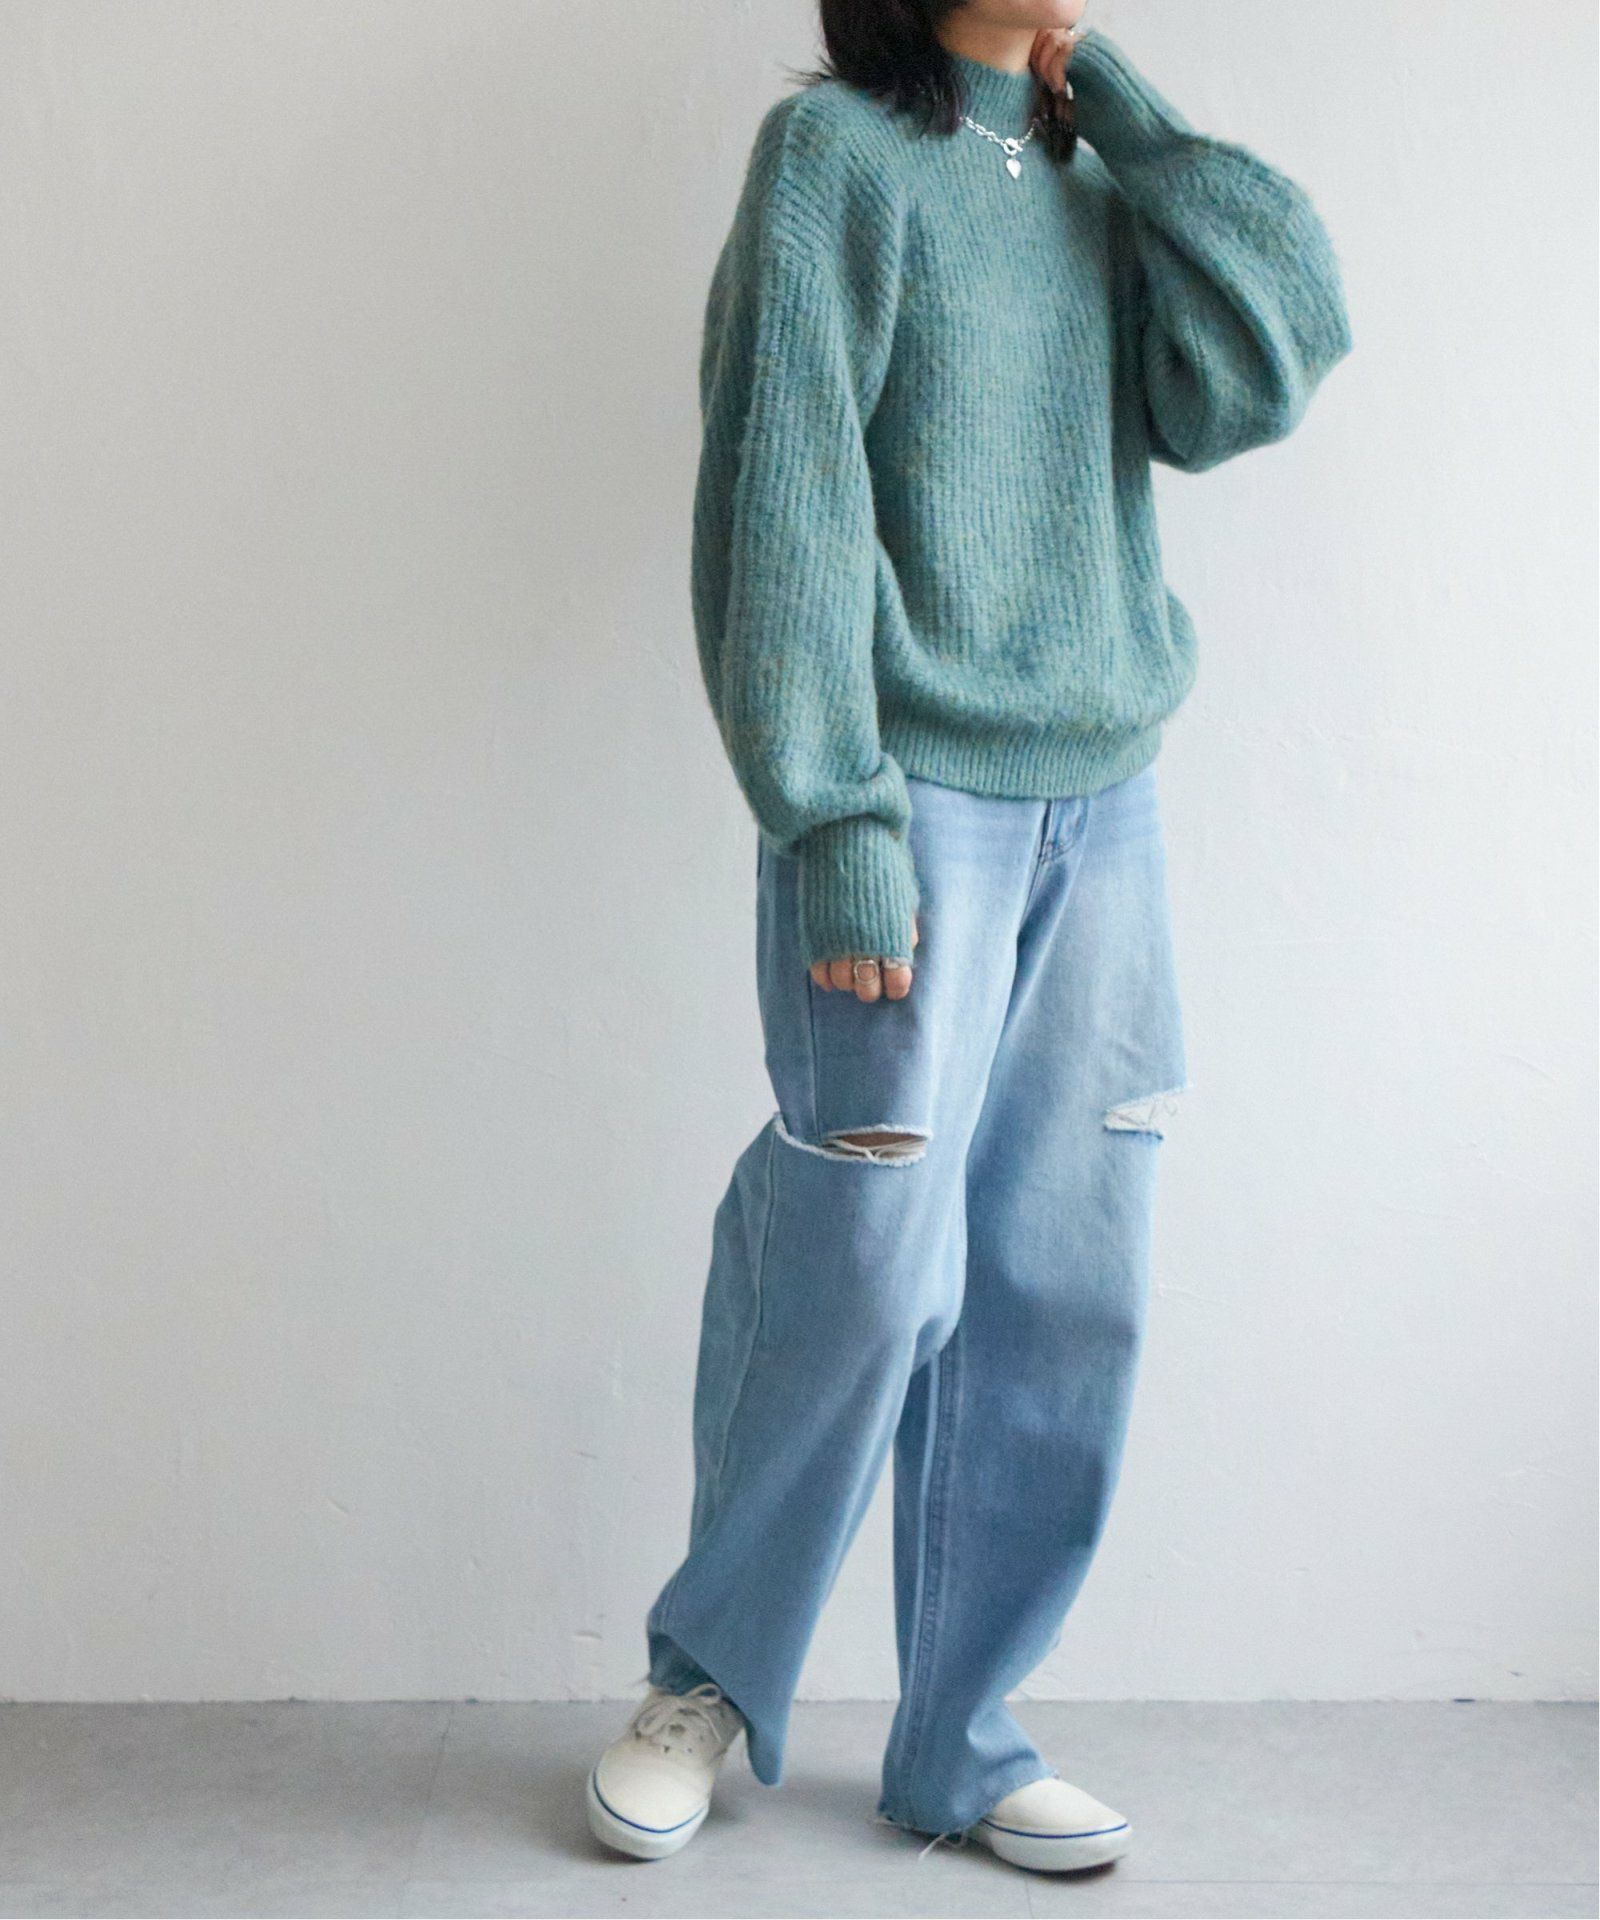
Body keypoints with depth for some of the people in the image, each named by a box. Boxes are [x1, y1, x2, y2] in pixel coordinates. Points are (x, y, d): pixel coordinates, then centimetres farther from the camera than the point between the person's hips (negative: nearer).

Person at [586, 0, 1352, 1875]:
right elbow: (784, 504, -9)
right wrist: (835, 825, -16)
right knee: (868, 1277, -7)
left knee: (1062, 1299, 4)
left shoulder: (1102, 189, 17)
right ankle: (710, 1676, 18)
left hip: (1104, 813, 6)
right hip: (915, 795, -5)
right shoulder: (838, 150, 0)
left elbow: (1252, 381, -1)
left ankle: (959, 1740, 18)